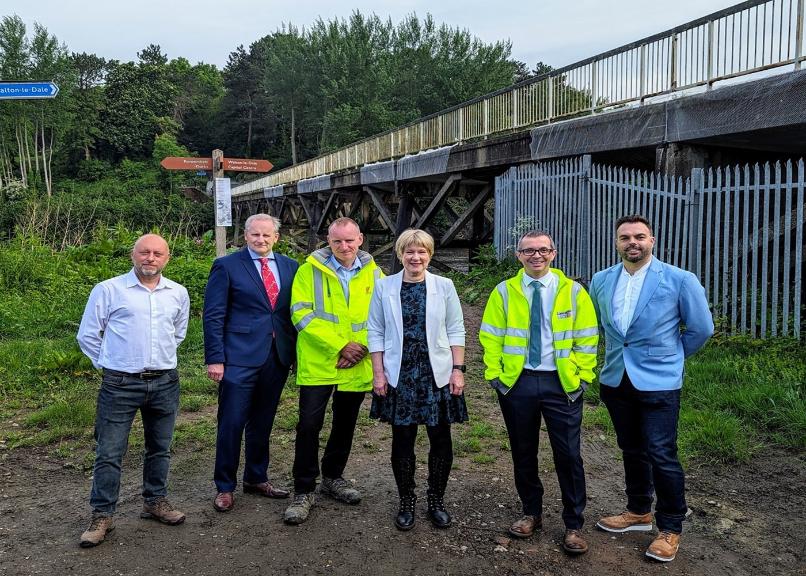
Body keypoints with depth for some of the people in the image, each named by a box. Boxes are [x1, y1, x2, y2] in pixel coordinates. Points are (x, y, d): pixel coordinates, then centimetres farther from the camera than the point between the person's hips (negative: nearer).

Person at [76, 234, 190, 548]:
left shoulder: (179, 293, 6)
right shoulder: (108, 290, -4)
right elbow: (87, 336, 3)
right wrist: (110, 364, 6)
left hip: (165, 383, 4)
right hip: (120, 385, -3)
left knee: (160, 448, 14)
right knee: (109, 452, 1)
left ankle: (155, 501, 31)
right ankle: (102, 515, 15)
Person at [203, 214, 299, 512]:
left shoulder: (289, 266, 10)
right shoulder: (227, 266, -3)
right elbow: (213, 316, -5)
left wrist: (298, 350, 6)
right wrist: (214, 358, -10)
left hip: (278, 356, 4)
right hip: (239, 358, -4)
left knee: (262, 423, 15)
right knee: (231, 423, 1)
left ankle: (256, 478, 31)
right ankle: (225, 487, 18)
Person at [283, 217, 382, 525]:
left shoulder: (372, 273, 5)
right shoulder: (310, 269, -5)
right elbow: (302, 313, -12)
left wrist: (361, 346, -12)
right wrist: (340, 345, -17)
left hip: (357, 366, 4)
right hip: (317, 363, -3)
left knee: (345, 425, 15)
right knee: (309, 425, -4)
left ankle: (333, 477, 34)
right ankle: (304, 491, 10)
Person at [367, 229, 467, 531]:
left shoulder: (444, 286, 1)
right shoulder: (384, 287, 1)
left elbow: (455, 330, 3)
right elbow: (376, 332, 2)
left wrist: (458, 370, -3)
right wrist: (378, 373, -2)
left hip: (438, 375, 0)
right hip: (399, 376, 0)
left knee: (441, 441, 7)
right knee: (402, 441, 8)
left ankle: (436, 501, 26)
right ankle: (406, 503, 26)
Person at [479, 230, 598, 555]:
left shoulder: (573, 292, 0)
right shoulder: (504, 292, 2)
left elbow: (586, 339, 1)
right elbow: (490, 337, 4)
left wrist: (583, 377, -5)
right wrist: (494, 375, -3)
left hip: (561, 383, -1)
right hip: (516, 382, 1)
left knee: (568, 454, 3)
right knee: (523, 452, 13)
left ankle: (574, 525, 19)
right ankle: (531, 513, 31)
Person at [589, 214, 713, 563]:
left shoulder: (680, 280, -8)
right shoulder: (601, 281, 3)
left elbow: (701, 328, -1)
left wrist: (670, 357, 7)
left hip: (658, 382, -4)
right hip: (616, 380, 4)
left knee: (661, 455, -2)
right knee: (632, 451, 17)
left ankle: (670, 529, 16)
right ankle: (639, 512, 34)